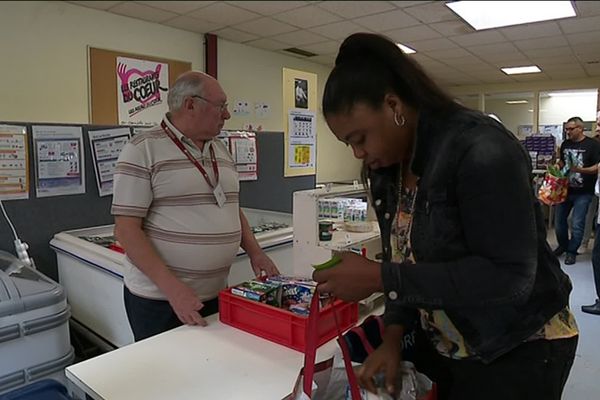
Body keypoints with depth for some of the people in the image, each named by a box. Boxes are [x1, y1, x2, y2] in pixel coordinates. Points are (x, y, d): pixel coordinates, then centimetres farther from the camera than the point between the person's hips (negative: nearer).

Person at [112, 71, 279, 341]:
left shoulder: (221, 151, 10)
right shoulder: (143, 150, -11)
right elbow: (126, 230, -14)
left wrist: (254, 252, 4)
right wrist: (172, 287, -21)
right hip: (159, 299, -6)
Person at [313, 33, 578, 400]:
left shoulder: (480, 149, -25)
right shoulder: (386, 168, -2)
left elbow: (510, 276, -28)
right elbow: (405, 259, 4)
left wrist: (380, 278, -30)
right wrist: (394, 335, -7)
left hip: (520, 349, -6)